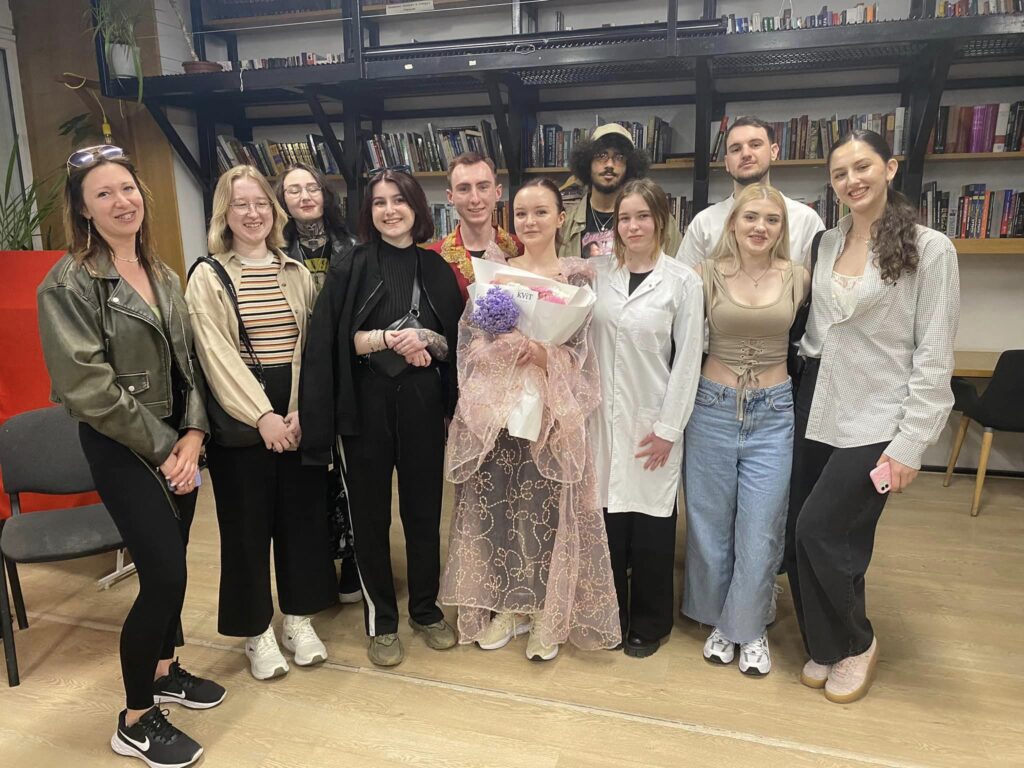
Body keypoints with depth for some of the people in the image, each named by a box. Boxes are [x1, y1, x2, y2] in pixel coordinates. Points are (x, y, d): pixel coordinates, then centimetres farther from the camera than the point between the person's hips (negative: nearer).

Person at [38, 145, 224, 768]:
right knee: (165, 575, -6)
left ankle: (164, 670, 38)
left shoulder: (163, 276, 9)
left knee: (169, 565, 16)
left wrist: (194, 434, -6)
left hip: (178, 442, 6)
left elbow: (188, 362, 8)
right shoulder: (68, 285, -12)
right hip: (122, 450, -6)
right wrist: (164, 448, -15)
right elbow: (90, 388, -17)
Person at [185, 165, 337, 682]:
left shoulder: (296, 273, 10)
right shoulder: (207, 278, 0)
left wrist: (300, 410, -9)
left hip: (299, 414, 3)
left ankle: (298, 618, 28)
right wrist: (262, 415, -18)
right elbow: (217, 356, -10)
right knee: (247, 523, 6)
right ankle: (257, 631, 22)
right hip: (239, 419, -3)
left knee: (302, 514, 9)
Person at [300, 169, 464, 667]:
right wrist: (390, 338, -18)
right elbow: (329, 343, -7)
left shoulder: (437, 269, 8)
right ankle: (381, 620, 24)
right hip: (366, 405, -2)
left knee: (423, 509, 11)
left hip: (422, 403, 2)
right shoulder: (350, 269, 0)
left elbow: (453, 342, 8)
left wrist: (426, 343, -13)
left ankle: (426, 609, 30)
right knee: (371, 513, 7)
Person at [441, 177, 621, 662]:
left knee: (548, 508, 1)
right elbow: (468, 336, 3)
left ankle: (548, 614, 19)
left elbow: (581, 350, -1)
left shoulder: (579, 275, 3)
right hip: (493, 406, 3)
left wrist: (545, 355, -19)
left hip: (551, 410, -2)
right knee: (495, 504, 7)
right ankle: (506, 606, 25)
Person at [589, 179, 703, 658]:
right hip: (602, 417, 3)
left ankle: (648, 624, 27)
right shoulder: (598, 272, 2)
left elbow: (688, 360, -6)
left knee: (651, 524, 7)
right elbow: (582, 340, 5)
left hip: (652, 422, -2)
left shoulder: (683, 281, -5)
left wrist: (668, 429, -8)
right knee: (606, 518, 10)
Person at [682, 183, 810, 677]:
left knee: (760, 529, 4)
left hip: (773, 413, 0)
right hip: (713, 408, 0)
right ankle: (718, 620, 33)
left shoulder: (797, 278, 1)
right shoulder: (707, 274, -3)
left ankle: (750, 627, 26)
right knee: (711, 522, 12)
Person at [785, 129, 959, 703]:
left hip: (875, 421, -5)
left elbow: (935, 355, -10)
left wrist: (911, 444, -13)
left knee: (819, 531, -9)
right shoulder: (827, 243, 8)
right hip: (817, 409, 5)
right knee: (801, 536, 7)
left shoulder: (930, 248, -7)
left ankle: (858, 642, 21)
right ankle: (826, 648, 31)